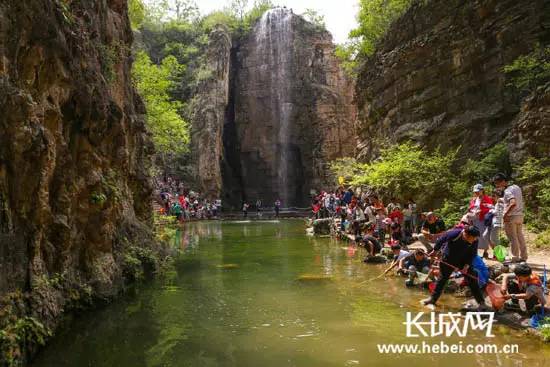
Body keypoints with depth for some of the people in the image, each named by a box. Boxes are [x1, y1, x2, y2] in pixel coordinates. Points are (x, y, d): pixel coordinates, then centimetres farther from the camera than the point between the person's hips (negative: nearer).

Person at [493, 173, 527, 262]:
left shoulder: (507, 191, -18)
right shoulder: (516, 187, 9)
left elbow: (513, 203, -31)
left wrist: (505, 214, -23)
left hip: (511, 217, -9)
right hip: (520, 215, 9)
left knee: (512, 238, 0)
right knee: (520, 237, 17)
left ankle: (515, 259, 5)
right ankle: (523, 257, 25)